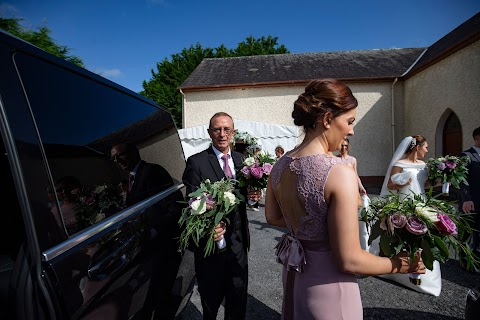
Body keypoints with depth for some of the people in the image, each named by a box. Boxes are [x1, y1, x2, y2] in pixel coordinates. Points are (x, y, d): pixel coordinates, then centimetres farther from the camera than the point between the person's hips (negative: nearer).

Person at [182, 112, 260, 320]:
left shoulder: (241, 159, 5)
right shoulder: (196, 162, -11)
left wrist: (251, 196, -10)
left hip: (238, 240, 4)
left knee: (238, 302, 19)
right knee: (211, 300, 18)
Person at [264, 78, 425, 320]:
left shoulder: (280, 165, -6)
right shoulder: (340, 173, -27)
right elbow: (349, 261, -22)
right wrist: (400, 265, -6)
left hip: (293, 275, 6)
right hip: (327, 284, -6)